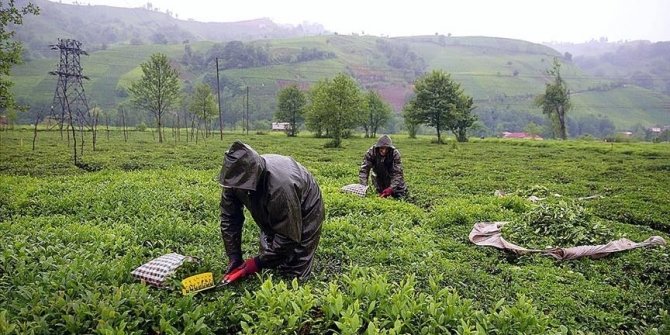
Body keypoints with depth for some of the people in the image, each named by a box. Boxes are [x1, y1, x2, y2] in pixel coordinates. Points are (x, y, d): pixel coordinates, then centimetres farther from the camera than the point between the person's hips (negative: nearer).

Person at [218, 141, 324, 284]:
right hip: (272, 215, 6)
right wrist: (234, 258, -16)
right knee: (268, 257, 6)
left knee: (294, 272, -7)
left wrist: (258, 263, -27)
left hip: (305, 212, -6)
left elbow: (288, 236, -33)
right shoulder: (236, 178, -25)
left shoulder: (280, 187, -44)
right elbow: (229, 219, -13)